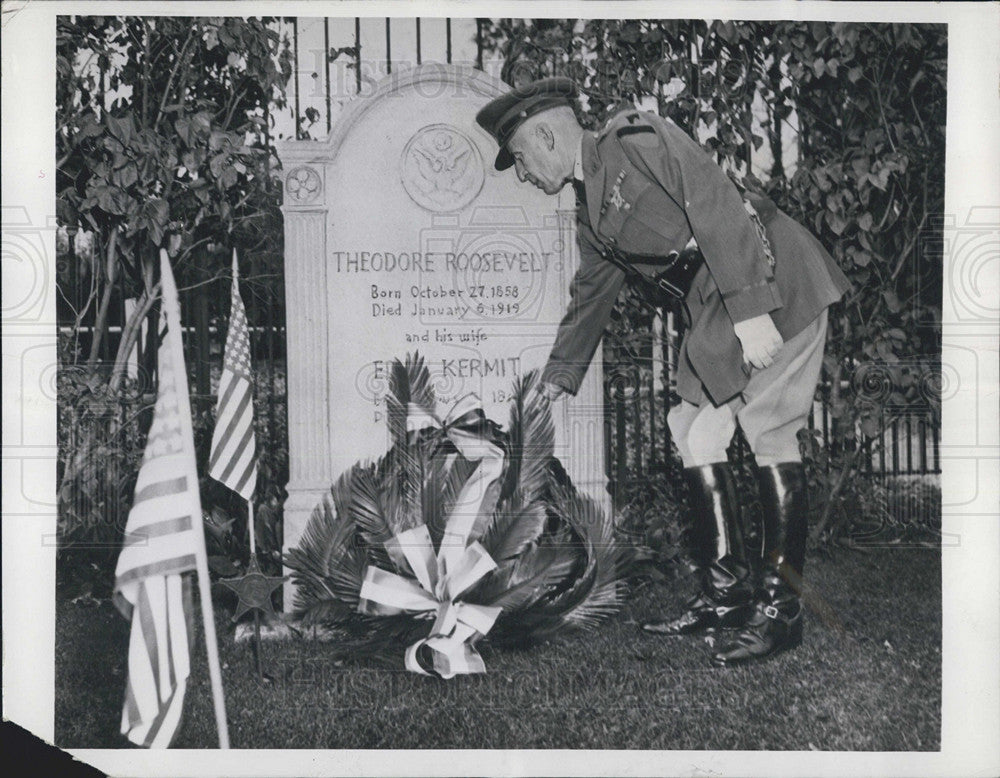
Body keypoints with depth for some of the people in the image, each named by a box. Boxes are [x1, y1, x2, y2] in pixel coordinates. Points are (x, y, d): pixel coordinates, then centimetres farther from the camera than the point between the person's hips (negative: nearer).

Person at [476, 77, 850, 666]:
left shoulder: (639, 140, -10)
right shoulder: (593, 215, 17)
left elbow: (717, 204, -20)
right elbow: (590, 299, 28)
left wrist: (751, 310, -26)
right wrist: (557, 381, 34)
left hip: (775, 284, -9)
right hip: (715, 315, 9)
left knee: (771, 433, -10)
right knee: (695, 434, 4)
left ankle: (780, 610, -5)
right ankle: (727, 593, 10)